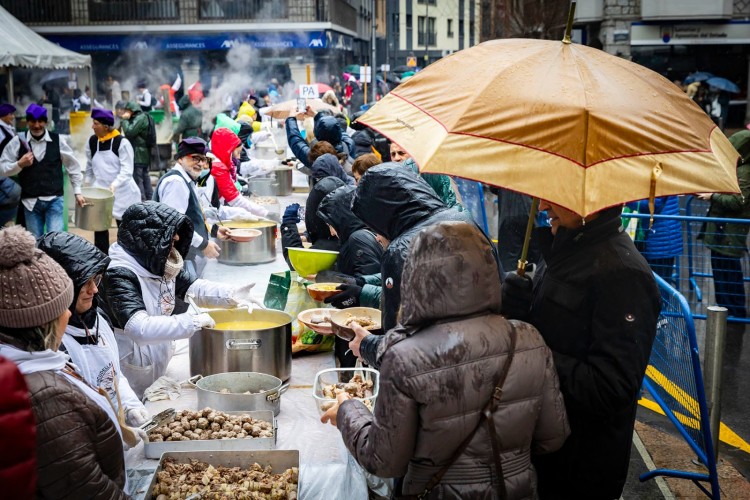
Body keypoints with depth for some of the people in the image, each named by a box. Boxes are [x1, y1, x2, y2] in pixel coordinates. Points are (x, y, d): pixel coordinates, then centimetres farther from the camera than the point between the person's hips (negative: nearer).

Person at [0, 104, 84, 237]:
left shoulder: (57, 140, -2)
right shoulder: (18, 141, -2)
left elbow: (73, 166, 8)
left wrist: (77, 192, 7)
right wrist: (19, 164, -17)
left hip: (54, 200, -1)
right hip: (30, 201, 1)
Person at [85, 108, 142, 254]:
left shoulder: (122, 142, -14)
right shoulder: (92, 141, 3)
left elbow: (127, 170, -18)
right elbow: (90, 167, 16)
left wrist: (114, 184, -30)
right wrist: (86, 184, 10)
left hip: (122, 192, -4)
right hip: (100, 191, 4)